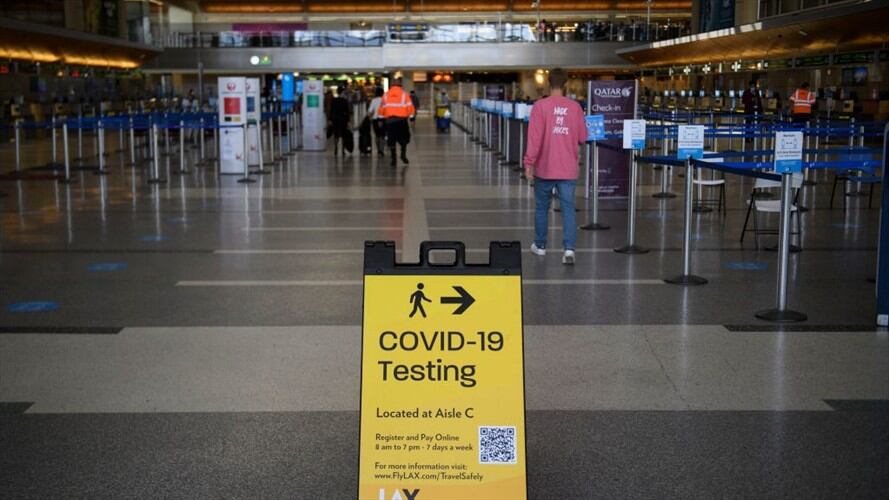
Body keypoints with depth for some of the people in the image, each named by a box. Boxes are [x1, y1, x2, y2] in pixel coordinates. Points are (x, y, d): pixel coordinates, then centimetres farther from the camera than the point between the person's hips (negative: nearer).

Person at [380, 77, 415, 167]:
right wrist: (410, 116, 10)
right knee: (404, 138, 14)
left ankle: (393, 159, 5)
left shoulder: (386, 95, 6)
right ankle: (403, 154, -2)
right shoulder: (404, 95, 0)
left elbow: (382, 109, 7)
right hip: (401, 120, -2)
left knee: (391, 140, 7)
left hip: (389, 120, 2)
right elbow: (410, 107, -3)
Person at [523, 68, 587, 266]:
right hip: (568, 169, 1)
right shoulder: (575, 107, 0)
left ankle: (540, 245, 27)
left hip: (545, 169, -1)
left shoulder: (540, 106, -8)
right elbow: (582, 138, 6)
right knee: (568, 209, 0)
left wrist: (529, 163, -10)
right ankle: (569, 249, -13)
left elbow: (534, 136, -13)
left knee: (541, 208, 15)